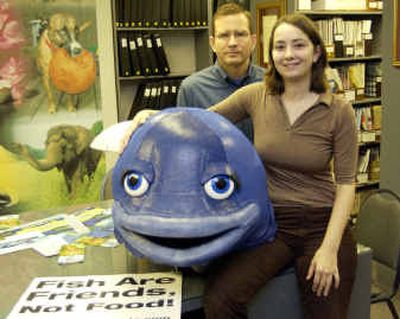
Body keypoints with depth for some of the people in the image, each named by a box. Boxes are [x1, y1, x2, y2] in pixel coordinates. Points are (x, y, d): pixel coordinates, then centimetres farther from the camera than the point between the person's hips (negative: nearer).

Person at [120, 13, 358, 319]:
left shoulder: (339, 111, -5)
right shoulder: (256, 96, 0)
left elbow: (346, 182, -5)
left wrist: (329, 248, -13)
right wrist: (153, 114, -10)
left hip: (321, 224, 0)